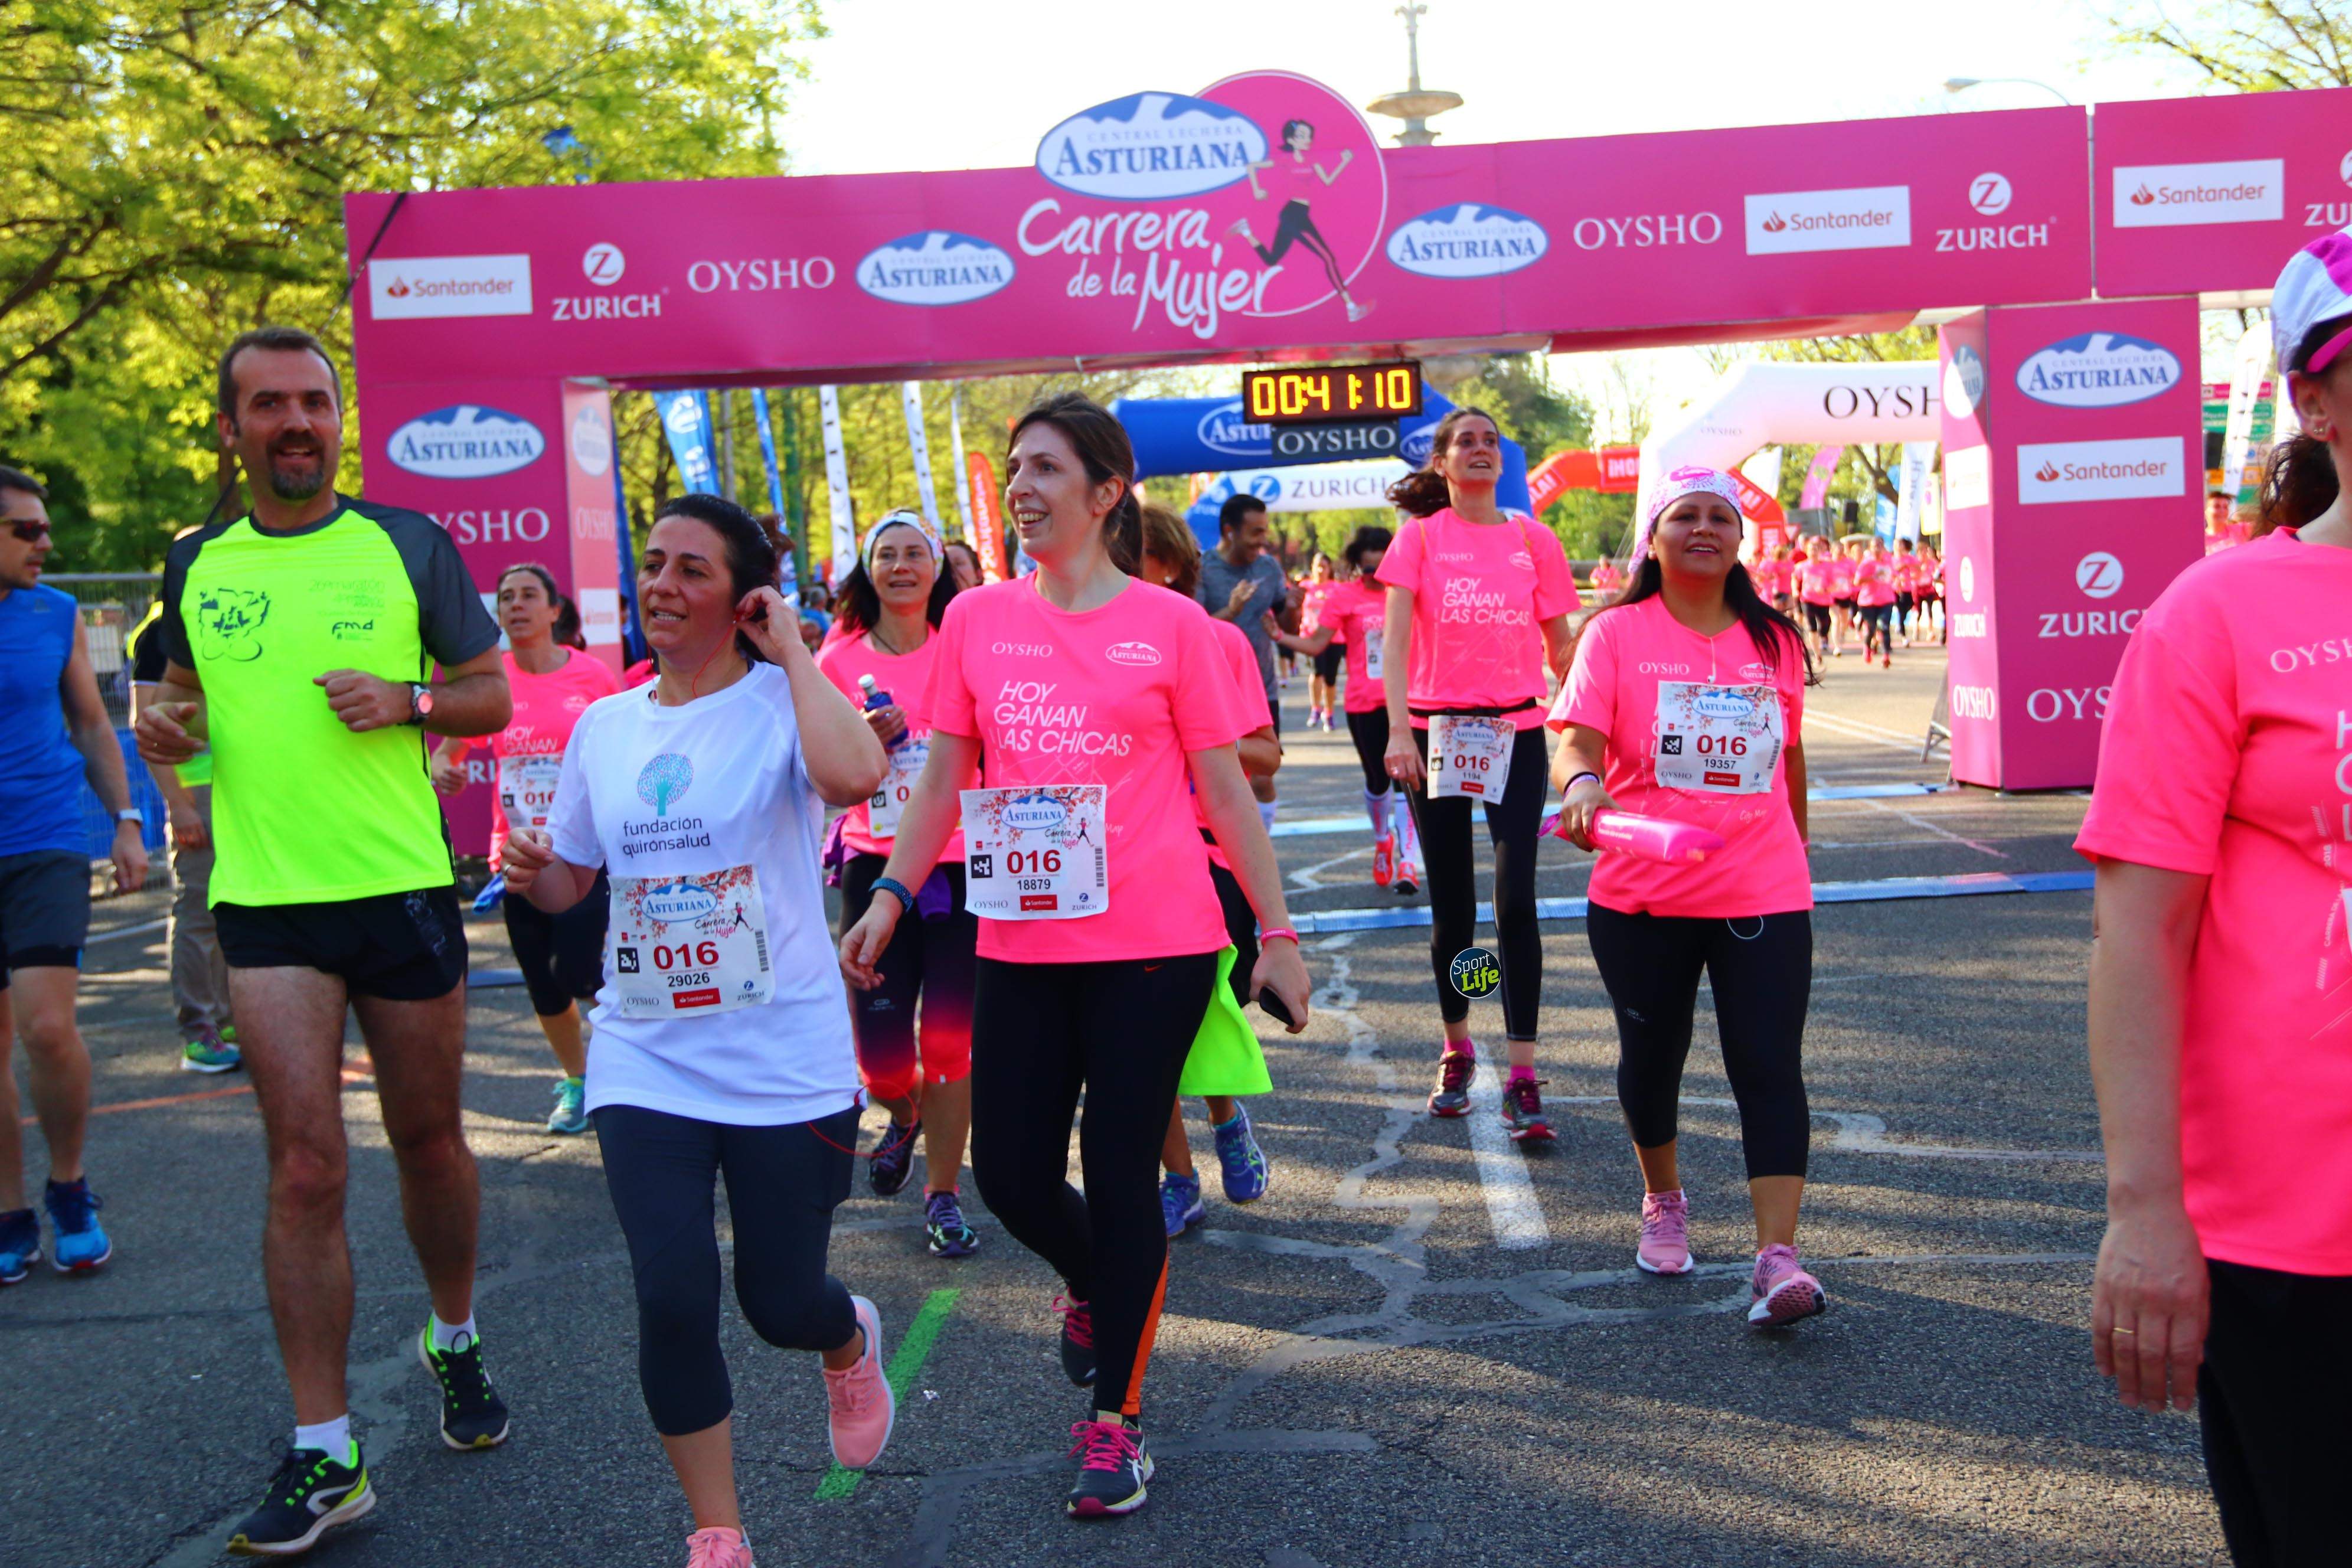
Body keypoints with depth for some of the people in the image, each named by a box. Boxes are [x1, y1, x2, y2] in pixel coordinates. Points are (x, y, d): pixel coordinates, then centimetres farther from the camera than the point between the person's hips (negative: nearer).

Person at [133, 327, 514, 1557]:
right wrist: (167, 727, -1)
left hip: (405, 889, 0)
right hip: (267, 901, 1)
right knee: (305, 1167, -4)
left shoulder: (409, 545, 3)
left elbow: (494, 696, 6)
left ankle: (455, 1342, 38)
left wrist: (409, 700, -14)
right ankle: (322, 1456, 1)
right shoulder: (197, 566, 9)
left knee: (429, 1140, 12)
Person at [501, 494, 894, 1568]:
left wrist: (790, 646, -20)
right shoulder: (604, 725, 7)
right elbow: (569, 884, 18)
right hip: (647, 1064, 3)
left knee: (782, 1303, 6)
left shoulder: (780, 703, -8)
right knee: (673, 1303, -6)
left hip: (786, 1064, -3)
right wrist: (532, 871, -6)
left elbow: (853, 773, -33)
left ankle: (851, 1345, 46)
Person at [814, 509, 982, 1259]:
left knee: (951, 1040, -3)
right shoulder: (839, 663, 4)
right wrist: (866, 741, -11)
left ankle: (943, 1193, 13)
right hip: (876, 866, 1)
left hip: (961, 865, -1)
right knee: (881, 1054, -1)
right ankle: (906, 1115, 34)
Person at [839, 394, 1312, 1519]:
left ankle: (1114, 1421, 16)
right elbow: (942, 778, 12)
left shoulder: (1171, 625, -1)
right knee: (1010, 1172, 6)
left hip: (1154, 945, -3)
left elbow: (1226, 792, 2)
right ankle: (1093, 1288, 41)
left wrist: (1276, 934, 1)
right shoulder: (977, 620, 7)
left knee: (1120, 1172, 1)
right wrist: (890, 894, 2)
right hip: (1021, 947, 3)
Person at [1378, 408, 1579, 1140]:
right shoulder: (1420, 535, 2)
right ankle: (1456, 1050, 28)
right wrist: (1399, 729, -19)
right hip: (1435, 732, 0)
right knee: (1451, 908, 8)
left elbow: (1559, 646, 9)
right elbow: (1394, 636, -7)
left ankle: (1523, 1078, -7)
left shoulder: (1534, 541, 5)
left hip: (1515, 734, 0)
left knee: (1516, 901, -10)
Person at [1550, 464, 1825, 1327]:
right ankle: (1663, 1201, 40)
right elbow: (1577, 741, -16)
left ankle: (1778, 1257, -11)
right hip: (1642, 898, -1)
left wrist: (1795, 857, 25)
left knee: (1770, 1068, -9)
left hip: (1763, 898, 1)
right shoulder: (1617, 633, -4)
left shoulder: (1775, 639, 7)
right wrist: (1580, 782, -38)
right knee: (1651, 1057, 15)